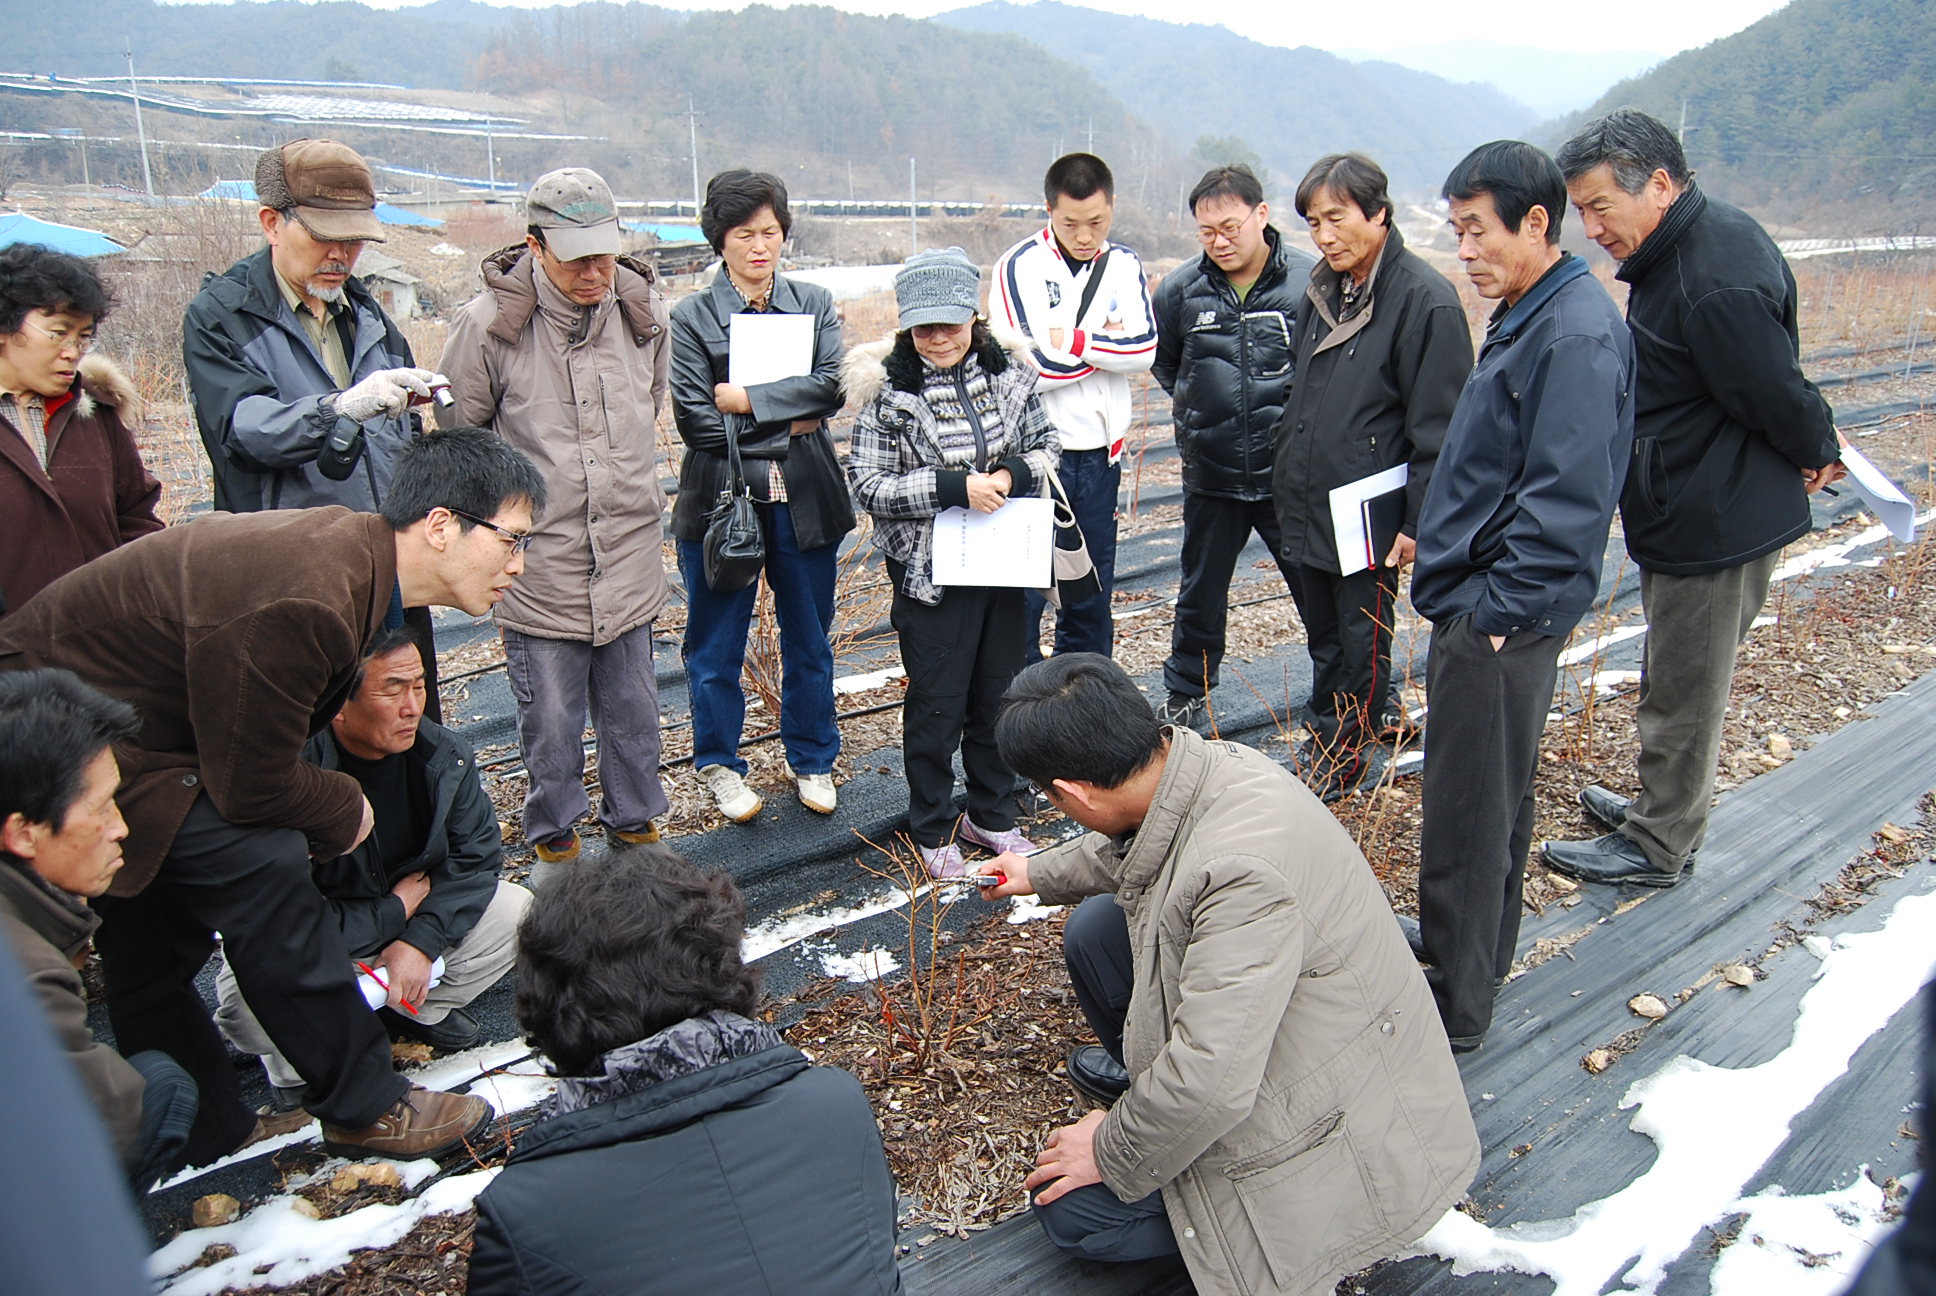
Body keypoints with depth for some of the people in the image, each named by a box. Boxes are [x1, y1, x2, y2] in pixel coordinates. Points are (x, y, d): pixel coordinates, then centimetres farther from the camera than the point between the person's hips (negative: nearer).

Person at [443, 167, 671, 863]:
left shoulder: (643, 311, -1)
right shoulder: (488, 324, -14)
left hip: (628, 553, 3)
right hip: (538, 563, -3)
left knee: (633, 708, 16)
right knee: (550, 717, 10)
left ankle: (634, 818, 37)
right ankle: (554, 832, 33)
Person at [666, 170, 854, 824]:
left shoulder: (814, 304, 7)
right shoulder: (692, 317, -1)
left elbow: (830, 388, -9)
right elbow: (697, 421, -10)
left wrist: (746, 399, -15)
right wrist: (788, 422, -9)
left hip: (804, 499, 2)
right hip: (721, 500, -2)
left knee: (809, 640, 13)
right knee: (716, 646, 8)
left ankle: (811, 759, 31)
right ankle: (719, 764, 28)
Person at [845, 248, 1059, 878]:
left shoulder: (1009, 371, 0)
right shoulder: (887, 389, -10)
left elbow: (1044, 447, 9)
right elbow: (869, 485, -12)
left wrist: (1012, 473, -14)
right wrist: (955, 486, -22)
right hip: (930, 571, -4)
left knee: (1000, 694, 16)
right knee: (936, 703, 6)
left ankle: (992, 814, 35)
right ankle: (932, 829, 26)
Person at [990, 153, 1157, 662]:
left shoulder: (1124, 265, 6)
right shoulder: (1019, 266, -7)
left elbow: (1145, 349, -7)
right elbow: (1021, 367, -16)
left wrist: (1070, 341, -14)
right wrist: (1104, 345, -6)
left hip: (1100, 453, 4)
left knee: (1091, 591, 14)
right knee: (1024, 591, 0)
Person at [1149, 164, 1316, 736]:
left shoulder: (1310, 281, -11)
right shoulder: (1181, 289, -2)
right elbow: (1162, 358, 17)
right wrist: (1196, 401, 9)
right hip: (1210, 475, 3)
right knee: (1201, 593, 17)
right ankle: (1184, 694, 35)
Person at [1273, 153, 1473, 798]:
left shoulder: (1425, 299, -15)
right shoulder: (1324, 288, 9)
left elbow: (1437, 426, -16)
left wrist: (1420, 522, -16)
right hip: (1304, 504, 8)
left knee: (1359, 640, 9)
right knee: (1323, 636, 18)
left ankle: (1337, 749, 24)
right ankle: (1379, 712, 37)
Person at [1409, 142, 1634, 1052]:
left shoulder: (1576, 335, -19)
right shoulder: (1528, 316, 12)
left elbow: (1564, 499, -25)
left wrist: (1500, 610, -21)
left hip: (1502, 618, -10)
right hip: (1479, 607, 10)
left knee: (1468, 814, 0)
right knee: (1491, 797, 21)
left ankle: (1453, 1010, 14)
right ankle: (1470, 958, 38)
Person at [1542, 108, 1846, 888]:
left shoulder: (1715, 282, -27)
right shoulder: (1697, 242, 6)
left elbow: (1776, 393, -21)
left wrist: (1817, 453, -3)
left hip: (1715, 524, -10)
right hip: (1696, 516, 10)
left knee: (1683, 692, 4)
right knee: (1679, 682, 22)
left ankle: (1658, 847, 20)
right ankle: (1664, 810, 38)